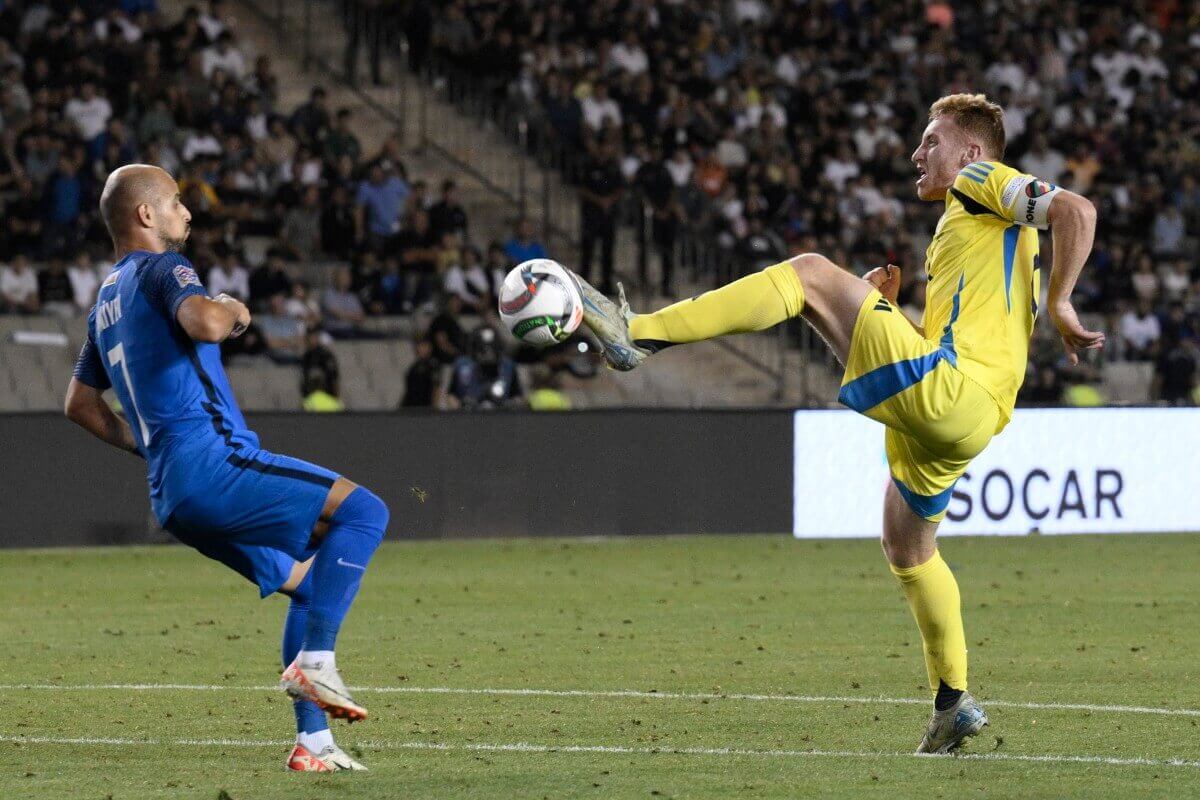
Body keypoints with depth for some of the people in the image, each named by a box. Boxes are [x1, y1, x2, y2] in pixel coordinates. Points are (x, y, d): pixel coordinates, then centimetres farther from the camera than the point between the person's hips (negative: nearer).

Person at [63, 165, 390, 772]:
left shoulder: (106, 300, 24)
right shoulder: (159, 268, -4)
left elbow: (80, 404, 32)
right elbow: (204, 322, -27)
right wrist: (234, 311, -5)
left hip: (172, 494, 10)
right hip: (211, 464, -10)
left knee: (310, 585, 18)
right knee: (363, 511, -13)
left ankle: (313, 743, 14)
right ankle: (315, 660, -20)